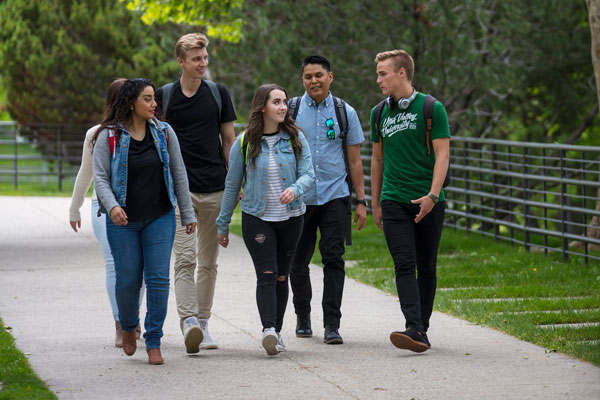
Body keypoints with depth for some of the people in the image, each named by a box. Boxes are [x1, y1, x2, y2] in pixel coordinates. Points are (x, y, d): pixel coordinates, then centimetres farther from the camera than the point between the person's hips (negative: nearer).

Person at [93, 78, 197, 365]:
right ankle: (128, 327, 32)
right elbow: (100, 176, -7)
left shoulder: (164, 133, 4)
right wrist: (111, 205, -25)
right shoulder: (109, 136, -4)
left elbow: (178, 175, 9)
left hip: (160, 218, 2)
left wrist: (188, 214, 8)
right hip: (123, 221, -2)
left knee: (159, 278, -6)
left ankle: (154, 341, 2)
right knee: (128, 279, 3)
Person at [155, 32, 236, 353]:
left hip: (215, 188, 2)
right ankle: (188, 323, -22)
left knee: (209, 262, 8)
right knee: (185, 258, -13)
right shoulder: (164, 96, 3)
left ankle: (203, 323, 16)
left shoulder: (218, 93, 8)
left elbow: (229, 140, 12)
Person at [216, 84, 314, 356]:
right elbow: (232, 184, 5)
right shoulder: (244, 143, -2)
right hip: (257, 218, -2)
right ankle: (268, 330, -26)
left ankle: (276, 331, 18)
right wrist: (223, 224, 9)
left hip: (290, 218, 2)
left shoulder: (295, 138, 1)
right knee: (266, 275, -15)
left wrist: (295, 189, -28)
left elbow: (308, 173, -4)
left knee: (281, 277, 9)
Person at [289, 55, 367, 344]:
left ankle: (332, 325, -7)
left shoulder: (345, 112, 6)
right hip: (299, 198, 1)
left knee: (333, 257, -9)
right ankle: (302, 317, 27)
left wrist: (361, 201, 5)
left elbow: (355, 160, 9)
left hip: (334, 196, -1)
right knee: (298, 262, 7)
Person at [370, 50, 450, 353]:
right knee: (405, 266, -12)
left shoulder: (431, 109, -2)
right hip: (394, 202, 2)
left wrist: (432, 195, -18)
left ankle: (422, 328, 18)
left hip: (428, 203, -2)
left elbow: (442, 155, -7)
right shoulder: (380, 113, 11)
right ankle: (415, 331, -22)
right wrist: (375, 203, 18)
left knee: (426, 268, 6)